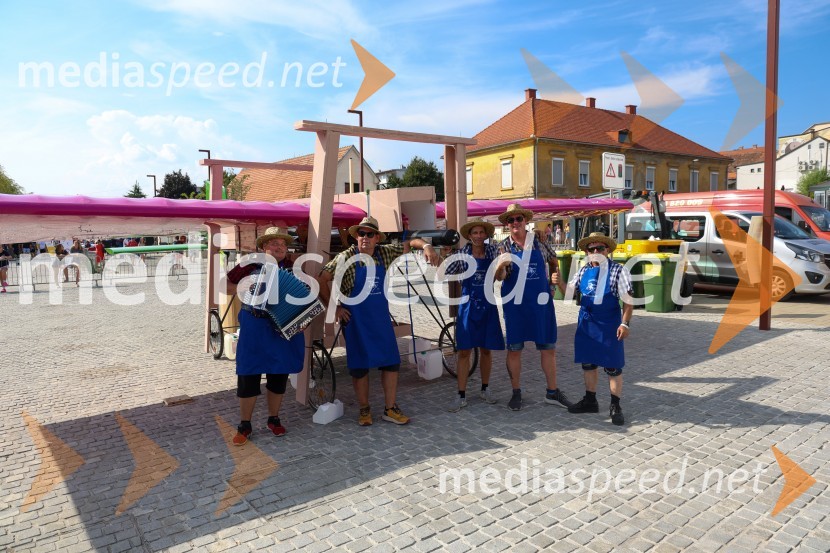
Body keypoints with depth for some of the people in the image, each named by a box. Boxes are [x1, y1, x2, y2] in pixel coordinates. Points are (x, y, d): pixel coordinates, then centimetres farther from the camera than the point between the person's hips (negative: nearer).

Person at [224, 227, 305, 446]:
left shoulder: (291, 268, 7)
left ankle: (274, 419, 28)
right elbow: (226, 286, 3)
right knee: (249, 376, 1)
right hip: (255, 330, -2)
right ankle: (245, 425, 16)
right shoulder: (251, 265, -1)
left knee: (279, 375, 11)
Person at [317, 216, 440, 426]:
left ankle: (390, 409, 19)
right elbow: (321, 280, -12)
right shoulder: (346, 258, -10)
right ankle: (364, 409, 23)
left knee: (391, 362, 5)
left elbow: (409, 244, 7)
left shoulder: (385, 253, 1)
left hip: (381, 319, 4)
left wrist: (426, 246, -14)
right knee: (359, 366, 5)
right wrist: (332, 307, -12)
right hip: (356, 322, -4)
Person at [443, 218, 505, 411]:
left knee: (486, 349, 11)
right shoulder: (462, 253, -3)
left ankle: (485, 389, 28)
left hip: (487, 305, 2)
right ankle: (461, 396, 7)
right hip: (468, 306, -2)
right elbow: (444, 274, -2)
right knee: (464, 351, -1)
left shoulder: (492, 250, 1)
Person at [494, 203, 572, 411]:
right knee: (514, 348, 5)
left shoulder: (539, 242, 4)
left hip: (541, 302, 2)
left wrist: (558, 282, 11)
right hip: (515, 304, -2)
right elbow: (500, 277, -10)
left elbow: (554, 263, 20)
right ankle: (516, 393, 20)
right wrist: (502, 265, -31)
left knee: (548, 347, 8)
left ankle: (552, 392, 23)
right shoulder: (504, 247, 0)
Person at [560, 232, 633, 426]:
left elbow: (628, 300, -10)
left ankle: (615, 406, 16)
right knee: (588, 362, 14)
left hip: (608, 323, -5)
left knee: (613, 366, 3)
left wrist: (625, 323, -15)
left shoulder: (618, 271, -10)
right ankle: (590, 400, 30)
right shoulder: (583, 270, 5)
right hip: (586, 322, 5)